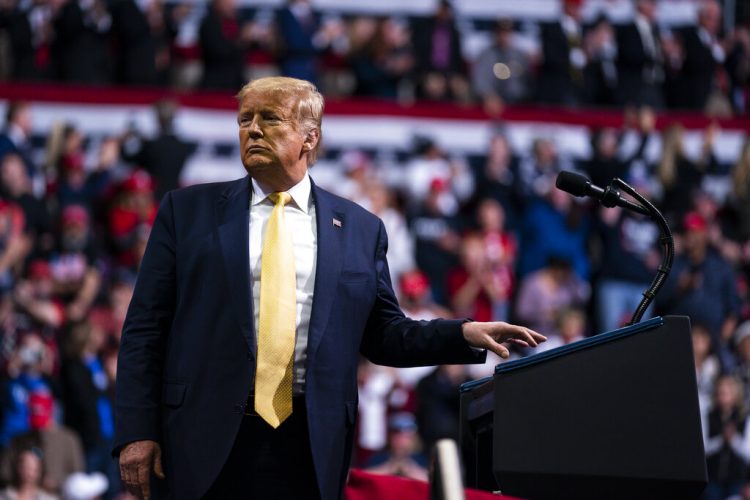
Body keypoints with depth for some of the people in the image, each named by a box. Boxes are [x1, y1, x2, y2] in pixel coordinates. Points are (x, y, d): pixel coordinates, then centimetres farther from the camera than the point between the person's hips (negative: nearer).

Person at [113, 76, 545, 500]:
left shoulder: (360, 229, 10)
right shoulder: (188, 210, 8)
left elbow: (383, 335, 14)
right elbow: (146, 328, 4)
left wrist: (465, 334, -2)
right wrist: (137, 431, -5)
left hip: (310, 447, 1)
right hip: (205, 438, -1)